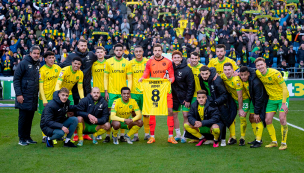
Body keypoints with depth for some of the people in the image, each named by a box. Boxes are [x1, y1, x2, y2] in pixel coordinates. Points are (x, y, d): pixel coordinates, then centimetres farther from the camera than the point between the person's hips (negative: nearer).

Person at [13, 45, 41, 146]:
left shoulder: (38, 65, 13)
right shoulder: (24, 63, -7)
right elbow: (16, 79, -10)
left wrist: (37, 93, 12)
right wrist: (18, 94, -15)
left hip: (33, 98, 6)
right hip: (24, 97, -6)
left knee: (30, 118, 10)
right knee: (23, 118, -1)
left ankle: (27, 137, 19)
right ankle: (21, 139, 7)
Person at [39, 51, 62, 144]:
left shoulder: (58, 68, 3)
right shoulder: (42, 70, -11)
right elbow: (40, 86, -12)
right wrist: (44, 100, -16)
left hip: (55, 96, 4)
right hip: (45, 97, -4)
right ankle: (45, 136, 12)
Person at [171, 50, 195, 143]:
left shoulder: (187, 69, -14)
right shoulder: (171, 67, -1)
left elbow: (191, 85, -12)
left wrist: (188, 99, -13)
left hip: (185, 96, -4)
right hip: (174, 96, 4)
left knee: (185, 115, -3)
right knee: (174, 115, 7)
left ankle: (184, 136, 9)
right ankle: (178, 134, 21)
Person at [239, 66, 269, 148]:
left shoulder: (256, 83, -36)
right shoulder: (241, 79, -15)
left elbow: (259, 99, -30)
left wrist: (257, 113, -25)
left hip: (262, 100, -8)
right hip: (253, 99, 8)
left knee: (258, 118, -13)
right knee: (251, 118, 9)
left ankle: (258, 141, -9)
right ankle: (257, 138, 20)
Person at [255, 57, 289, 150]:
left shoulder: (275, 73, -23)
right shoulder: (257, 73, -7)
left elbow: (284, 88, -19)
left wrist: (284, 103, -23)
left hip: (282, 98, -5)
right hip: (271, 99, 5)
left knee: (282, 119, -14)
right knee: (268, 120, -1)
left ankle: (284, 143, -1)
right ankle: (274, 142, 14)